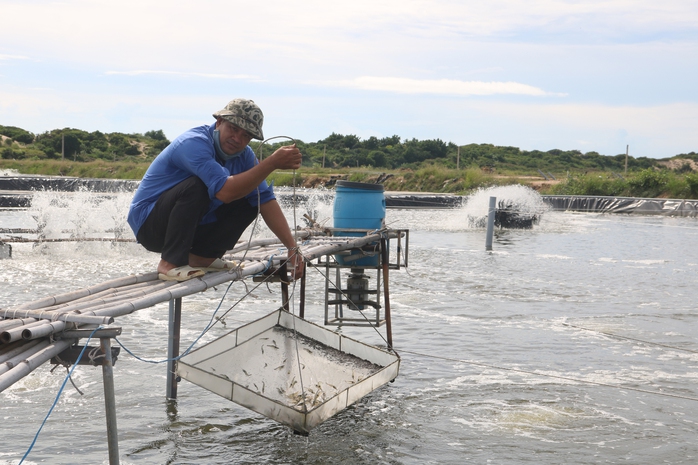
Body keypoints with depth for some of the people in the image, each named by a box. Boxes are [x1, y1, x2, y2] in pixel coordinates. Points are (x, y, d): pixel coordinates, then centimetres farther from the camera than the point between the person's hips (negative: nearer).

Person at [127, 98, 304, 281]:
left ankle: (202, 256, 2)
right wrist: (272, 163, -38)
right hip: (148, 223, -7)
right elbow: (225, 191, -39)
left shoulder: (244, 155, -1)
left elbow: (265, 200, -6)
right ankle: (171, 263, -24)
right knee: (196, 186, -33)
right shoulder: (194, 143, -26)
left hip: (189, 227, 8)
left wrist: (292, 247, -16)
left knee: (249, 201, -3)